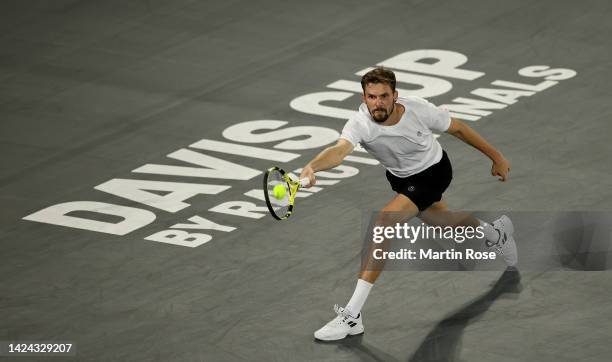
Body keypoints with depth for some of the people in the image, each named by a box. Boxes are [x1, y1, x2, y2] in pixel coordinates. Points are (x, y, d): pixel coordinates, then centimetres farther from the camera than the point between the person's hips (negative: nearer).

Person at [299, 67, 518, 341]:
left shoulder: (417, 109, -30)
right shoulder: (360, 124, -31)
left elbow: (458, 128, -12)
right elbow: (339, 150, -52)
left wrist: (496, 157, -2)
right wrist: (312, 166, -75)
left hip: (433, 172, -4)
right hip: (400, 176, 4)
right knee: (439, 219, 28)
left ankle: (352, 315, -25)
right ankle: (496, 232, 64)